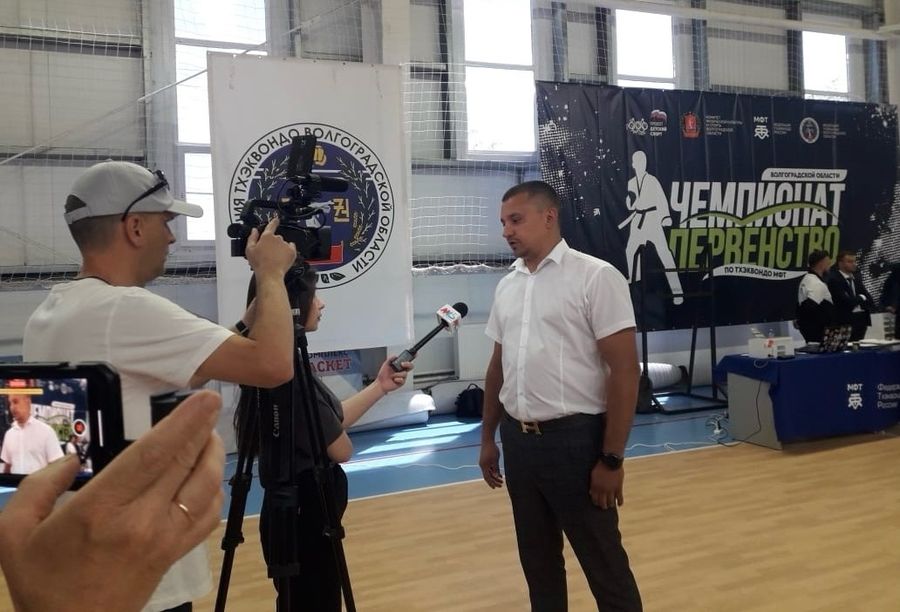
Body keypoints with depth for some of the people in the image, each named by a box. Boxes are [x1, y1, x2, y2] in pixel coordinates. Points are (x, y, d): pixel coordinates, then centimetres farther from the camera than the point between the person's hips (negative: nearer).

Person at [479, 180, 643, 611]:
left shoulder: (595, 277, -10)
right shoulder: (507, 286, 10)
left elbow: (624, 370, -13)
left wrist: (612, 458, -15)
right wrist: (488, 437, 17)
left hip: (574, 438, -6)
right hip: (518, 440, 6)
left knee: (603, 564, 6)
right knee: (537, 560, 18)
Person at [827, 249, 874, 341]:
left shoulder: (856, 276, 13)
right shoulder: (833, 279, -12)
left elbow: (868, 298, 9)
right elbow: (845, 301, -18)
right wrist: (861, 298, -1)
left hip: (862, 318, 7)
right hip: (846, 320, -7)